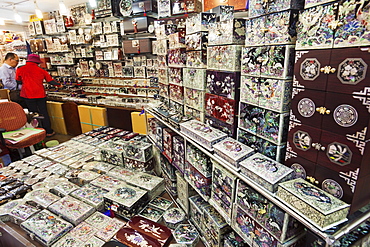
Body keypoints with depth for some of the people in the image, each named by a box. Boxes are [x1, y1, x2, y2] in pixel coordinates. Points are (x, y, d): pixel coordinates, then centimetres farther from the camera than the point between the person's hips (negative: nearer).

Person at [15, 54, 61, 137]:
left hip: (28, 95, -1)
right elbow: (50, 81, 10)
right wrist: (59, 84, 27)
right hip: (41, 95, 1)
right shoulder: (41, 70, 3)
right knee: (44, 113, 8)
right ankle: (48, 131, 11)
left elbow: (18, 81, 11)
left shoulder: (20, 69, -1)